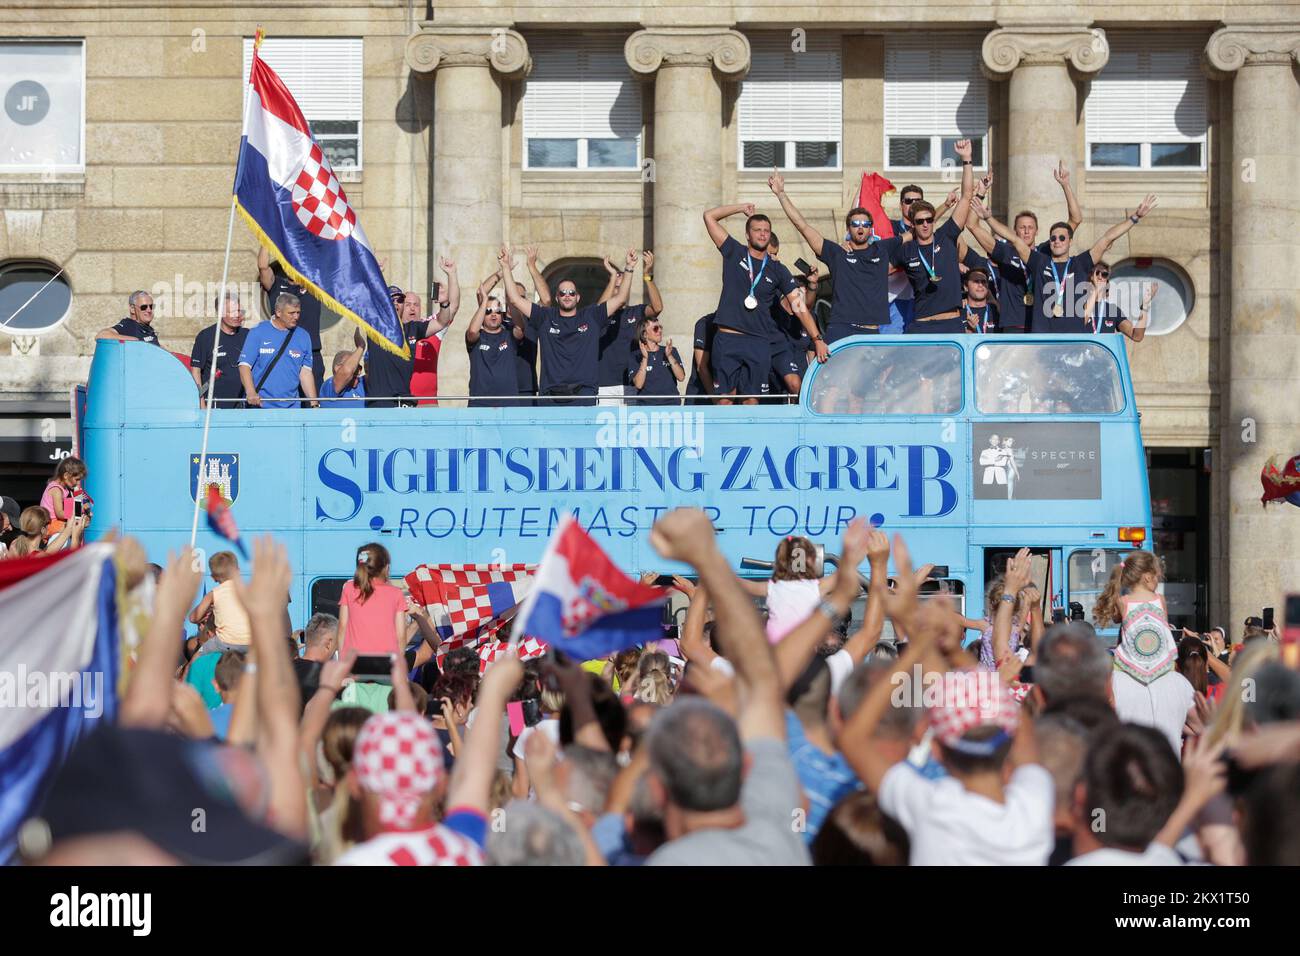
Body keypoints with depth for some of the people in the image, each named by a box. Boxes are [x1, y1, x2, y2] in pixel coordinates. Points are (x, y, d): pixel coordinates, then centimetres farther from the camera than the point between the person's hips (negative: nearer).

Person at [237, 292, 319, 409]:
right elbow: (245, 365, -5)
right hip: (259, 406, -3)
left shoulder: (303, 337, 9)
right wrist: (251, 393, -21)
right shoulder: (258, 332, 0)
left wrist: (314, 404, 1)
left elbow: (305, 373, 10)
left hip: (291, 408, 3)